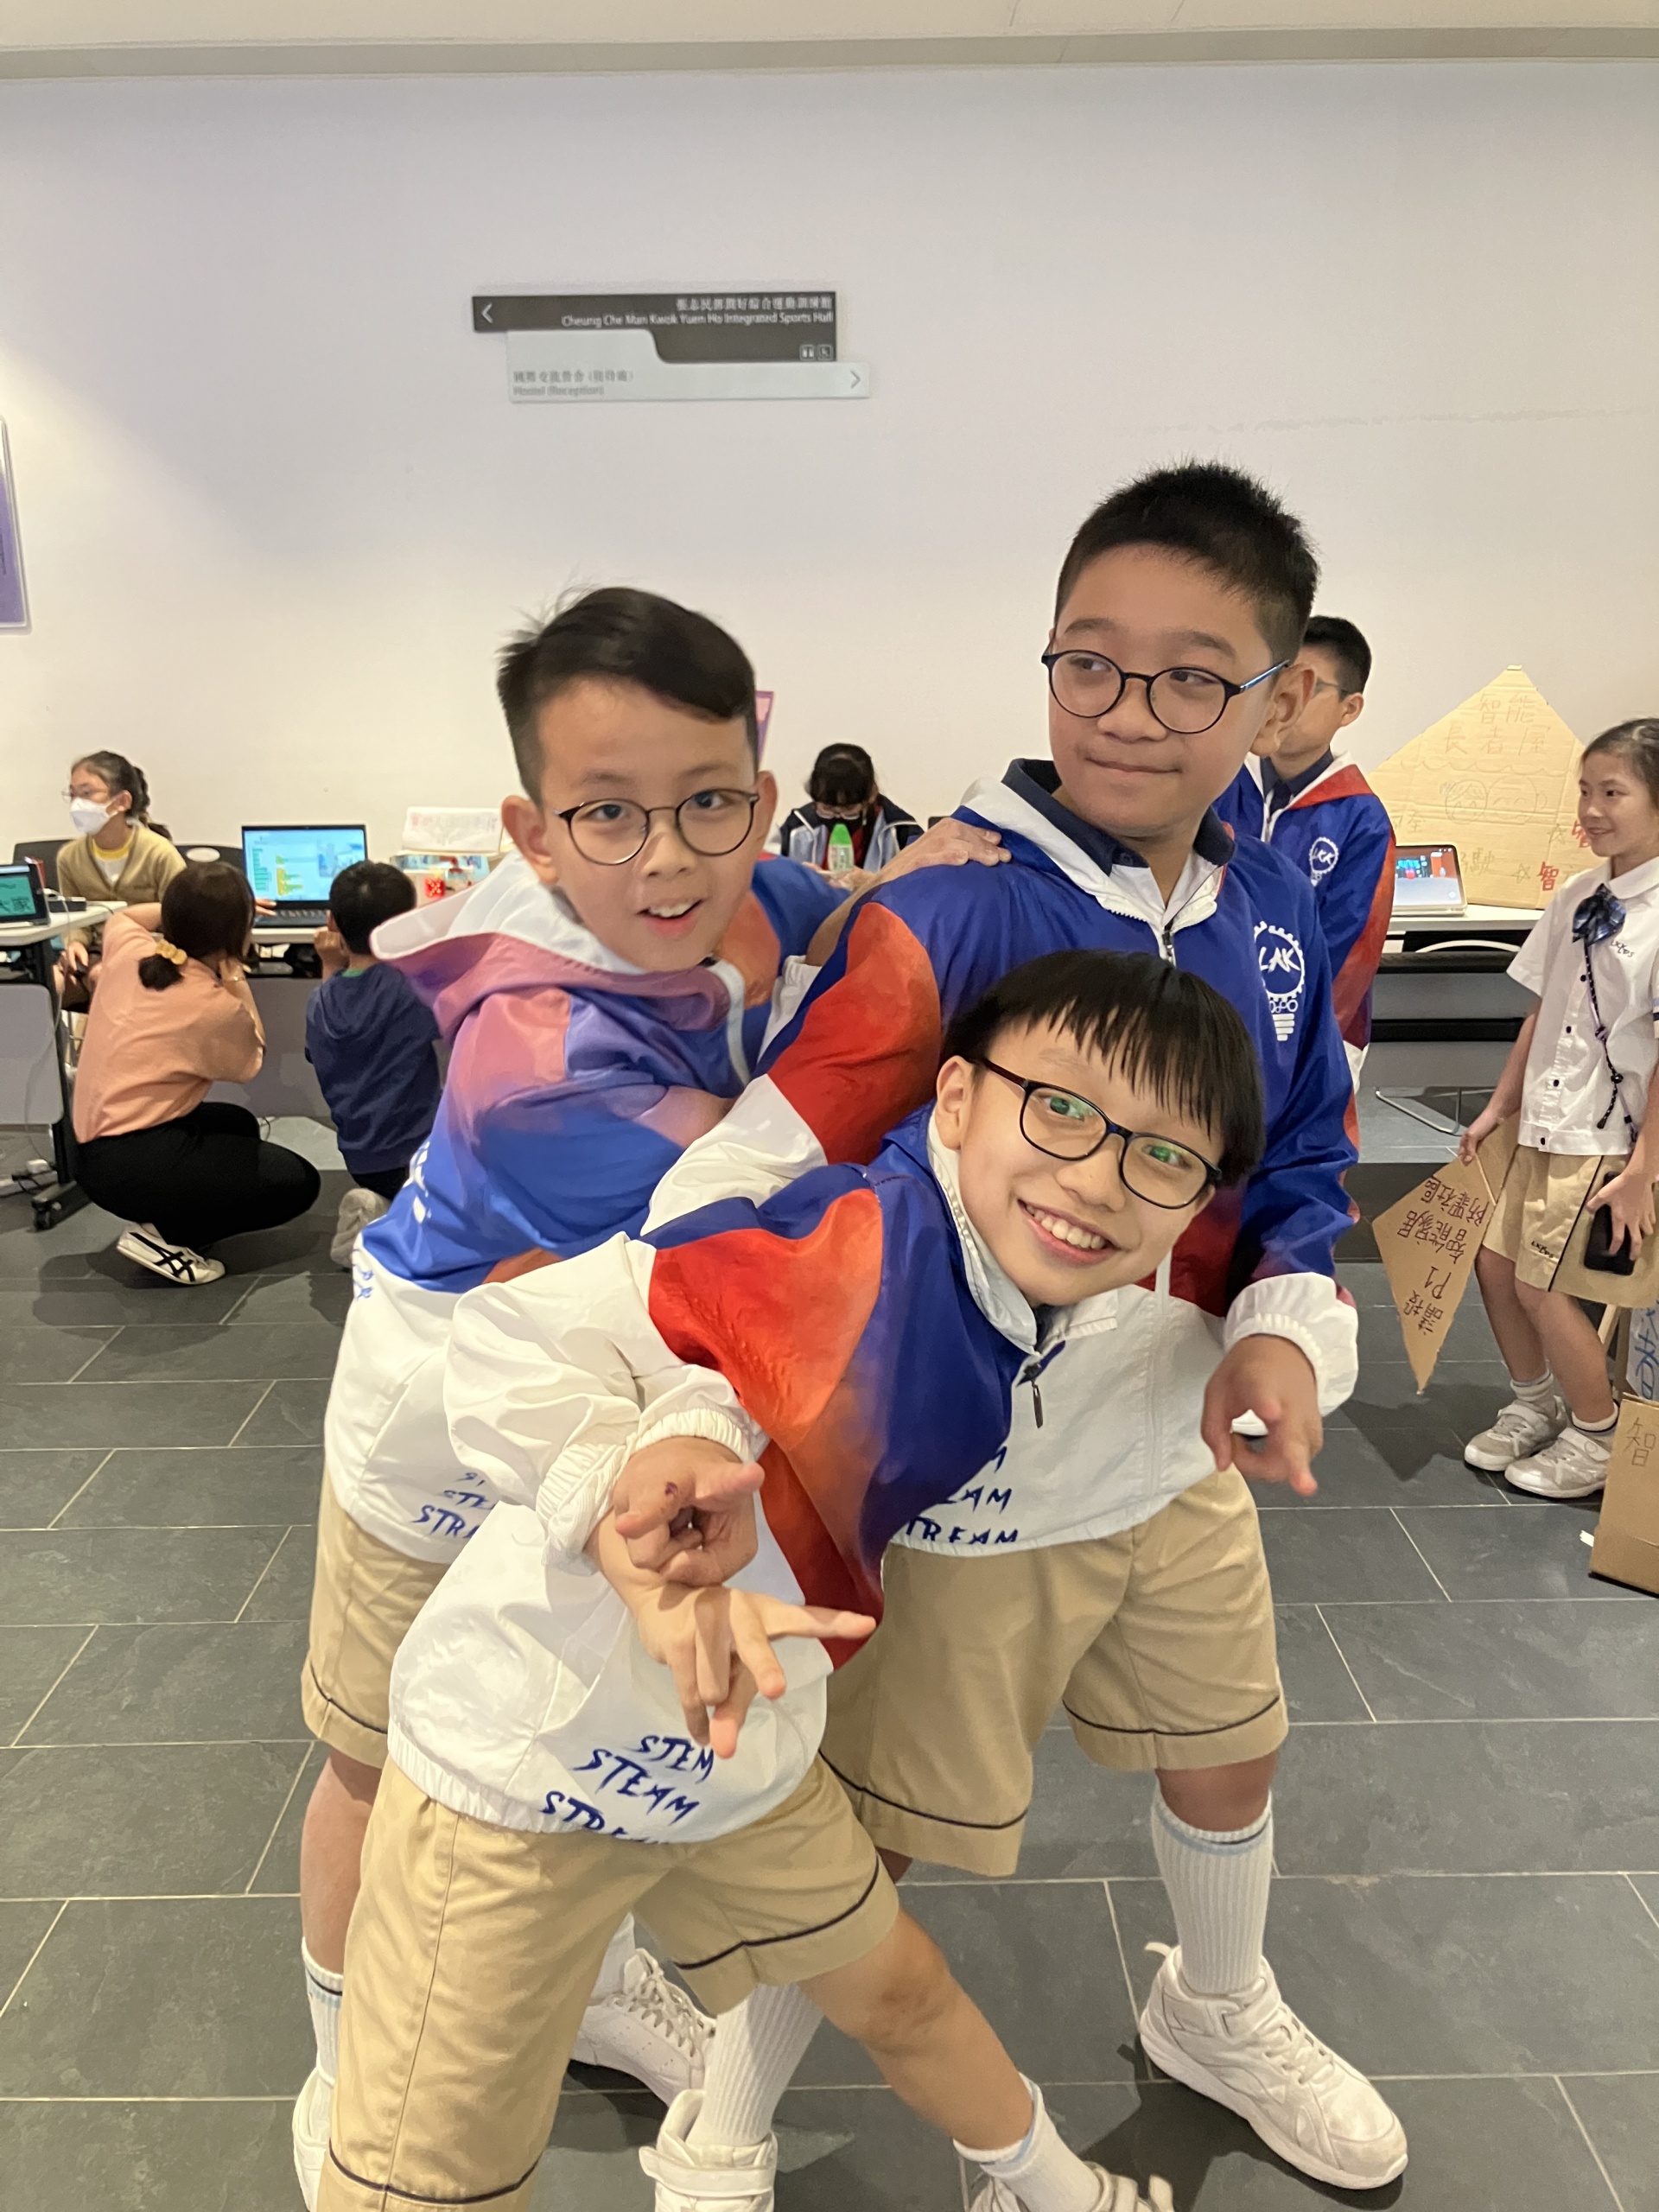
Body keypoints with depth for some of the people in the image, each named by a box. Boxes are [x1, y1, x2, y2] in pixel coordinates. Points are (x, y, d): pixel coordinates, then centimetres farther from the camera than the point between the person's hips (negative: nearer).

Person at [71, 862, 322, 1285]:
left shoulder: (128, 949, -1)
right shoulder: (215, 1005, -19)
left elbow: (125, 915, 26)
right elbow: (248, 1064, 3)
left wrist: (188, 907, 26)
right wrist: (237, 983, -1)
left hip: (97, 1146, 9)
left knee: (239, 1125, 31)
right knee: (298, 1183, -3)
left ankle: (157, 1220, 11)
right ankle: (165, 1235, -5)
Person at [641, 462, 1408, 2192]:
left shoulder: (1276, 912, -5)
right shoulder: (954, 913, -26)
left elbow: (1302, 1167, 6)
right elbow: (745, 1175, -34)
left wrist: (1284, 1329, -14)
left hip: (1178, 1457, 7)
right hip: (962, 1484, -6)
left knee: (1230, 1748, 28)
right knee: (865, 1840, 12)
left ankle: (1220, 2019, 62)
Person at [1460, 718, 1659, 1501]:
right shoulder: (1576, 896, 5)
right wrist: (1498, 1107, 12)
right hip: (1546, 1127, 7)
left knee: (1543, 1287, -2)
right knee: (1495, 1263, 11)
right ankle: (1534, 1406, 33)